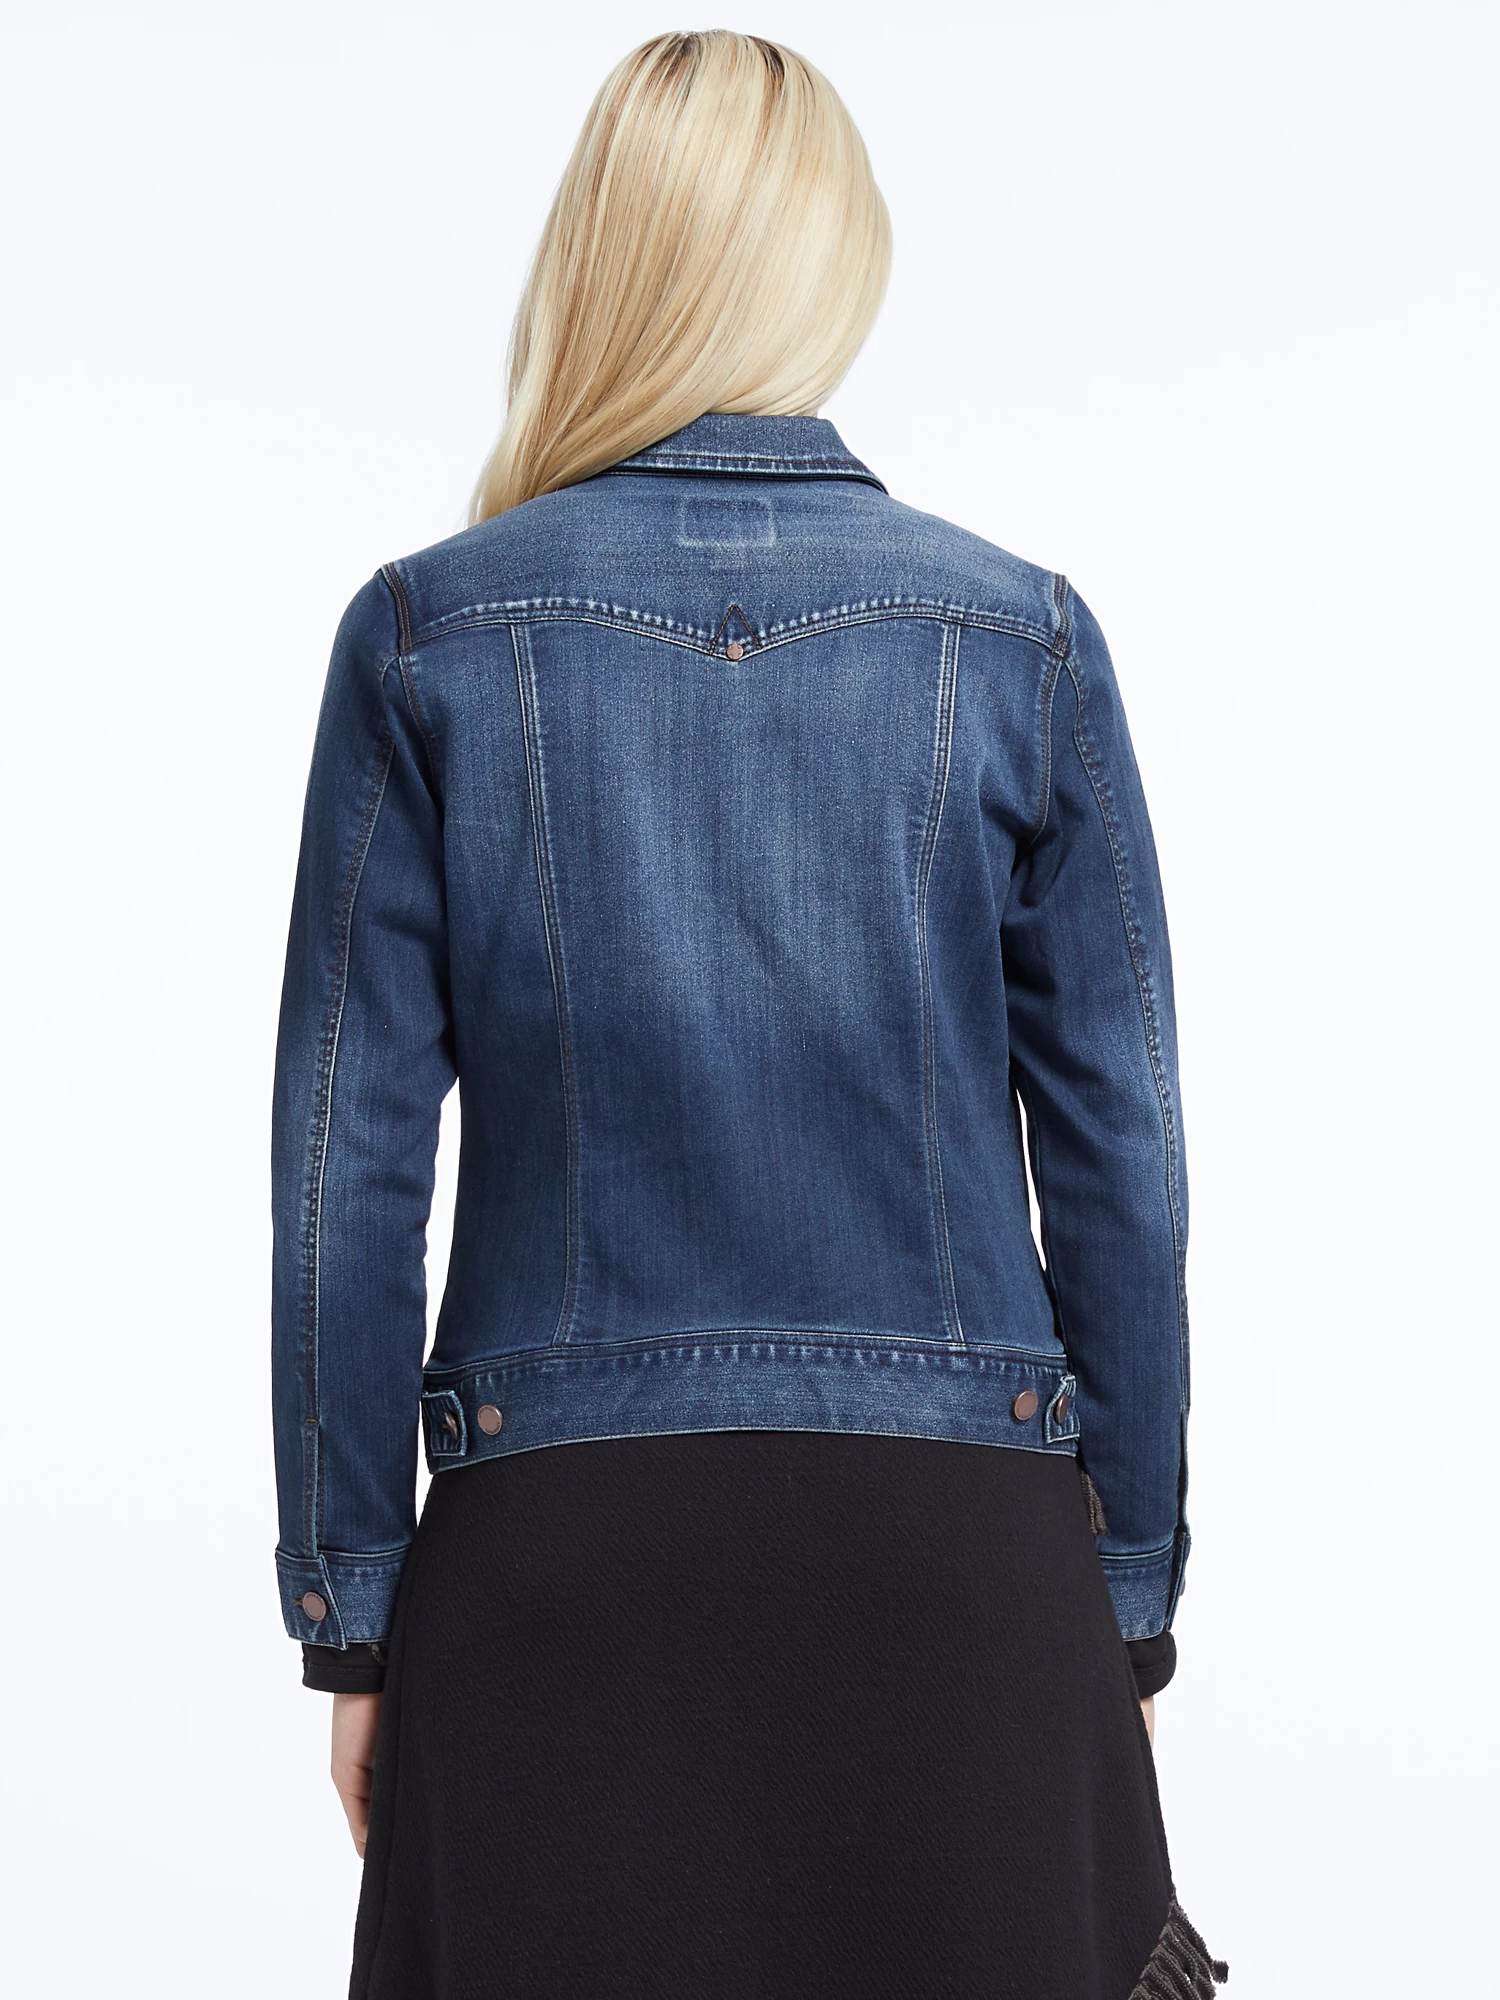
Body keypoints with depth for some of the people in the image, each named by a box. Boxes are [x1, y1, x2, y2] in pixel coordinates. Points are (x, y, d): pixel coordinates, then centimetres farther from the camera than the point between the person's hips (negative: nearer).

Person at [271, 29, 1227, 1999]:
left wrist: (351, 1612, 6)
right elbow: (1121, 1169, 1)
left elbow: (349, 1169, -2)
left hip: (558, 1544, 0)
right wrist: (1132, 1606, 10)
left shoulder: (426, 637, -3)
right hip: (954, 1540, 1)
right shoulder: (1024, 640, -1)